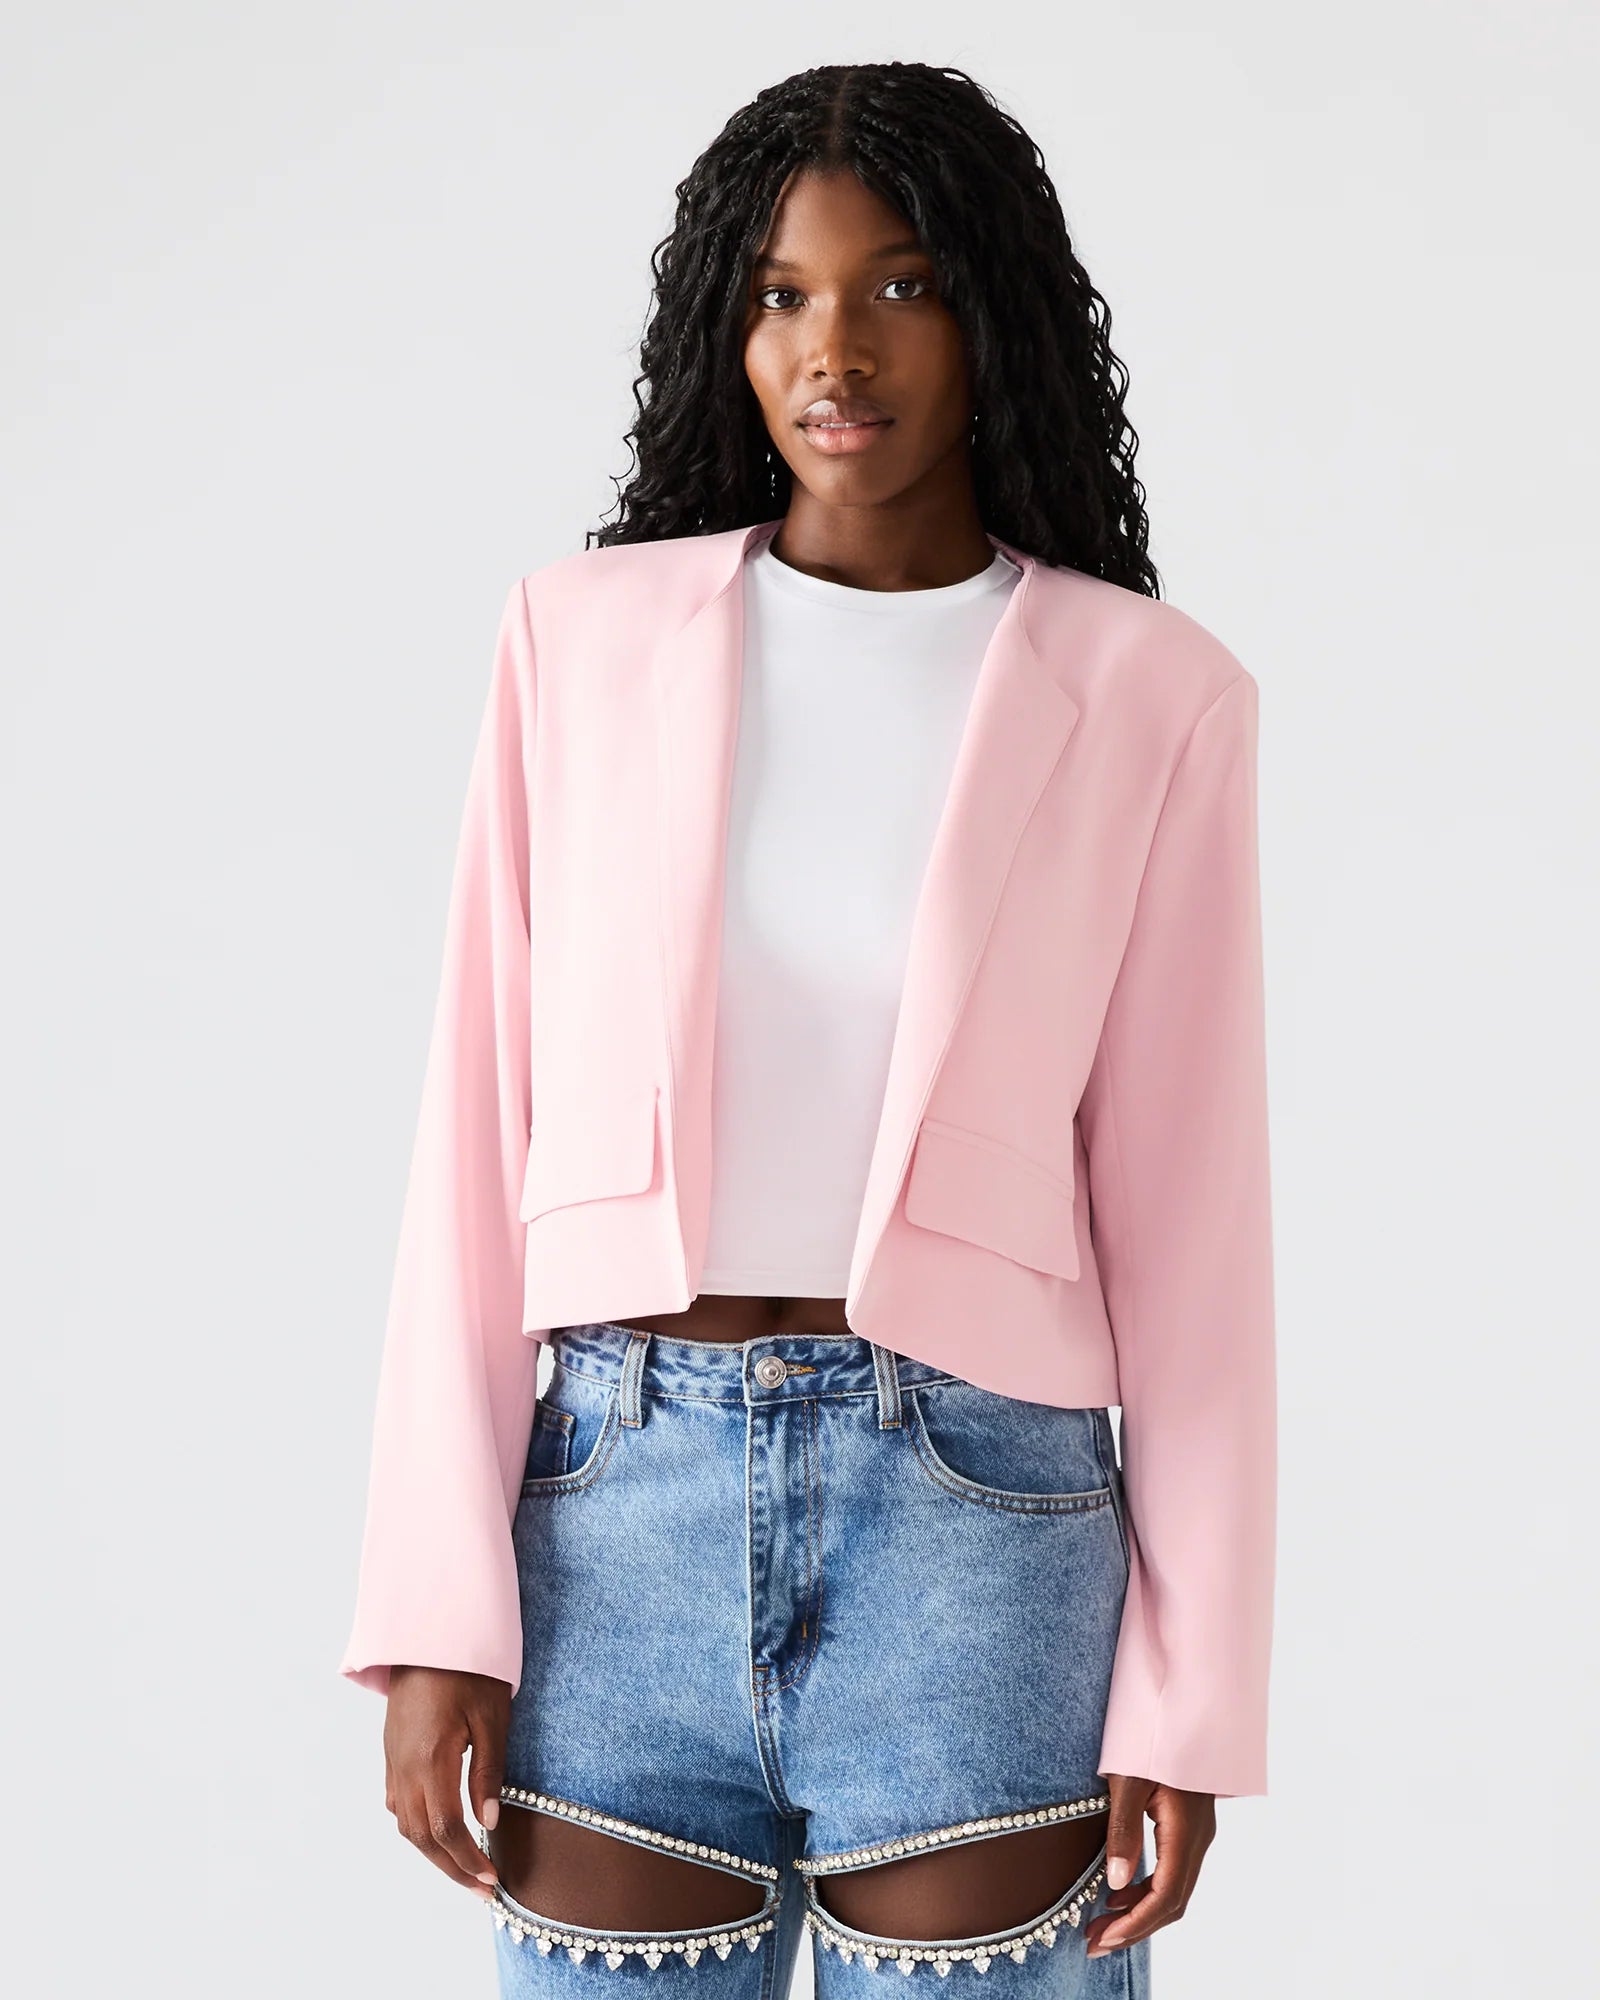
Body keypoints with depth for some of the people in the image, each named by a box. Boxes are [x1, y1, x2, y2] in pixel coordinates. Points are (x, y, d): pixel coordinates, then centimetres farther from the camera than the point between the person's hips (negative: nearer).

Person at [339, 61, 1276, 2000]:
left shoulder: (1147, 693, 1)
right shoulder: (585, 636, 6)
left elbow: (1183, 1202, 2)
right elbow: (480, 1131, 4)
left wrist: (1194, 1696, -1)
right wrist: (435, 1611, -2)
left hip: (973, 1529, -1)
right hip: (617, 1501, 2)